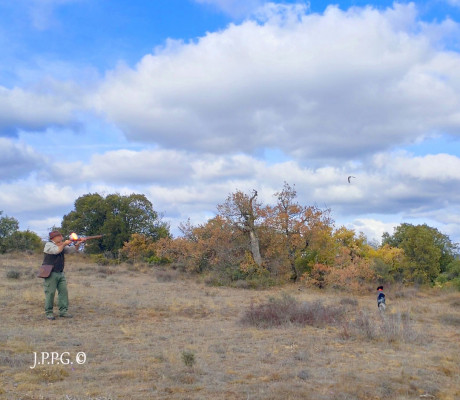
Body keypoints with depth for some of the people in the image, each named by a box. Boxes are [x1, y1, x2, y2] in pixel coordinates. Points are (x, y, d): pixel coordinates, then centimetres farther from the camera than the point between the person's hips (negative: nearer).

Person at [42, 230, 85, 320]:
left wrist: (78, 243, -4)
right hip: (50, 273, -7)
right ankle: (49, 313, 2)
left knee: (63, 291, 1)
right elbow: (57, 250, -22)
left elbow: (73, 250, 11)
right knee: (50, 293, -5)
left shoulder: (62, 245, 16)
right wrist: (64, 244, -11)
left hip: (60, 273, 7)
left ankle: (63, 311, 4)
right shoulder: (49, 245, -5)